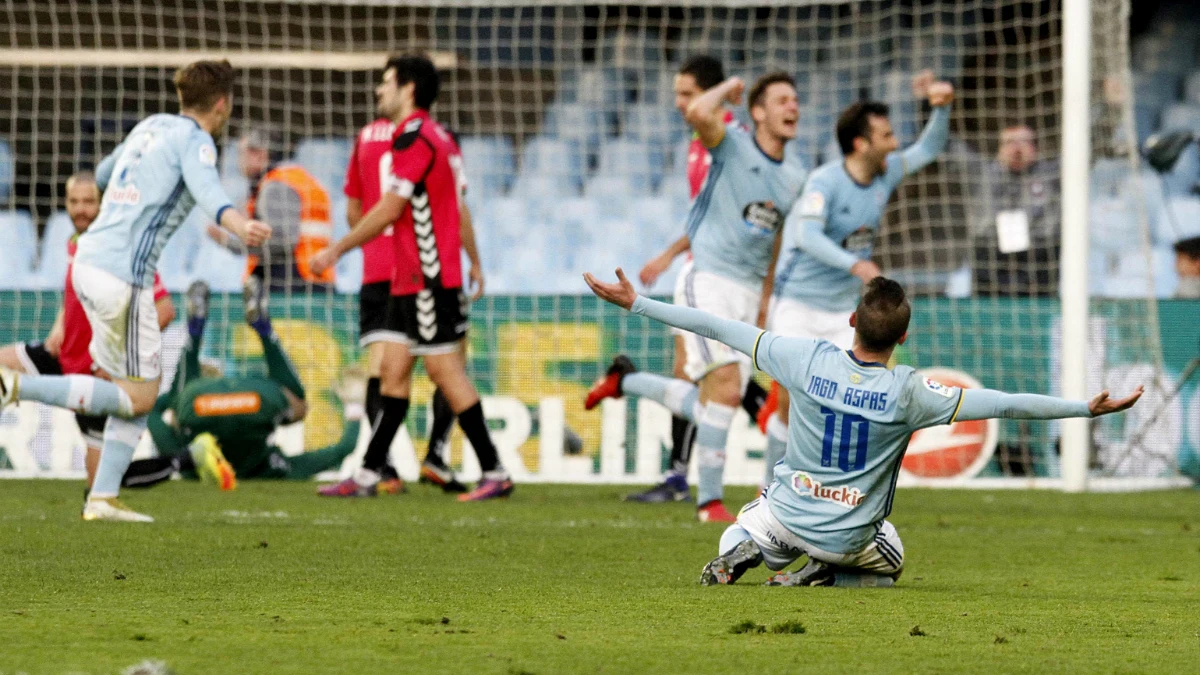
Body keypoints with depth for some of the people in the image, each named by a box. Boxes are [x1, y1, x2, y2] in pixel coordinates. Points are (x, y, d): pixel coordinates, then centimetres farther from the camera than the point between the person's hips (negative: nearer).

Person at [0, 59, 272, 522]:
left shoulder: (151, 127, 17)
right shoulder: (194, 141, -6)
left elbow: (104, 175, 36)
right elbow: (208, 192, -28)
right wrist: (240, 226, -47)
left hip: (90, 259, 9)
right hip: (123, 273, -9)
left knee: (139, 395, 14)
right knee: (137, 398, -3)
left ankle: (103, 499, 8)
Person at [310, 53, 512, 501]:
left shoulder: (415, 138, -14)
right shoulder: (438, 137, 16)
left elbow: (389, 210, -17)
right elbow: (459, 208, 19)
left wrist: (336, 250, -10)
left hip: (429, 279, -10)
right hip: (409, 279, 10)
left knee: (445, 370, -8)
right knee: (393, 369, 8)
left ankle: (494, 472, -5)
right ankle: (368, 474, 9)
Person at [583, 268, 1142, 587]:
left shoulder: (808, 361, -18)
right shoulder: (908, 393, -22)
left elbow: (721, 329, -13)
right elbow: (1003, 404, -22)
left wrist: (635, 303, -6)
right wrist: (1088, 409, -16)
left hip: (787, 514, 1)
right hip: (850, 538, -1)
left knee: (750, 520, 35)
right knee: (890, 560, 32)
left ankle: (742, 551, -4)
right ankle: (823, 574, -2)